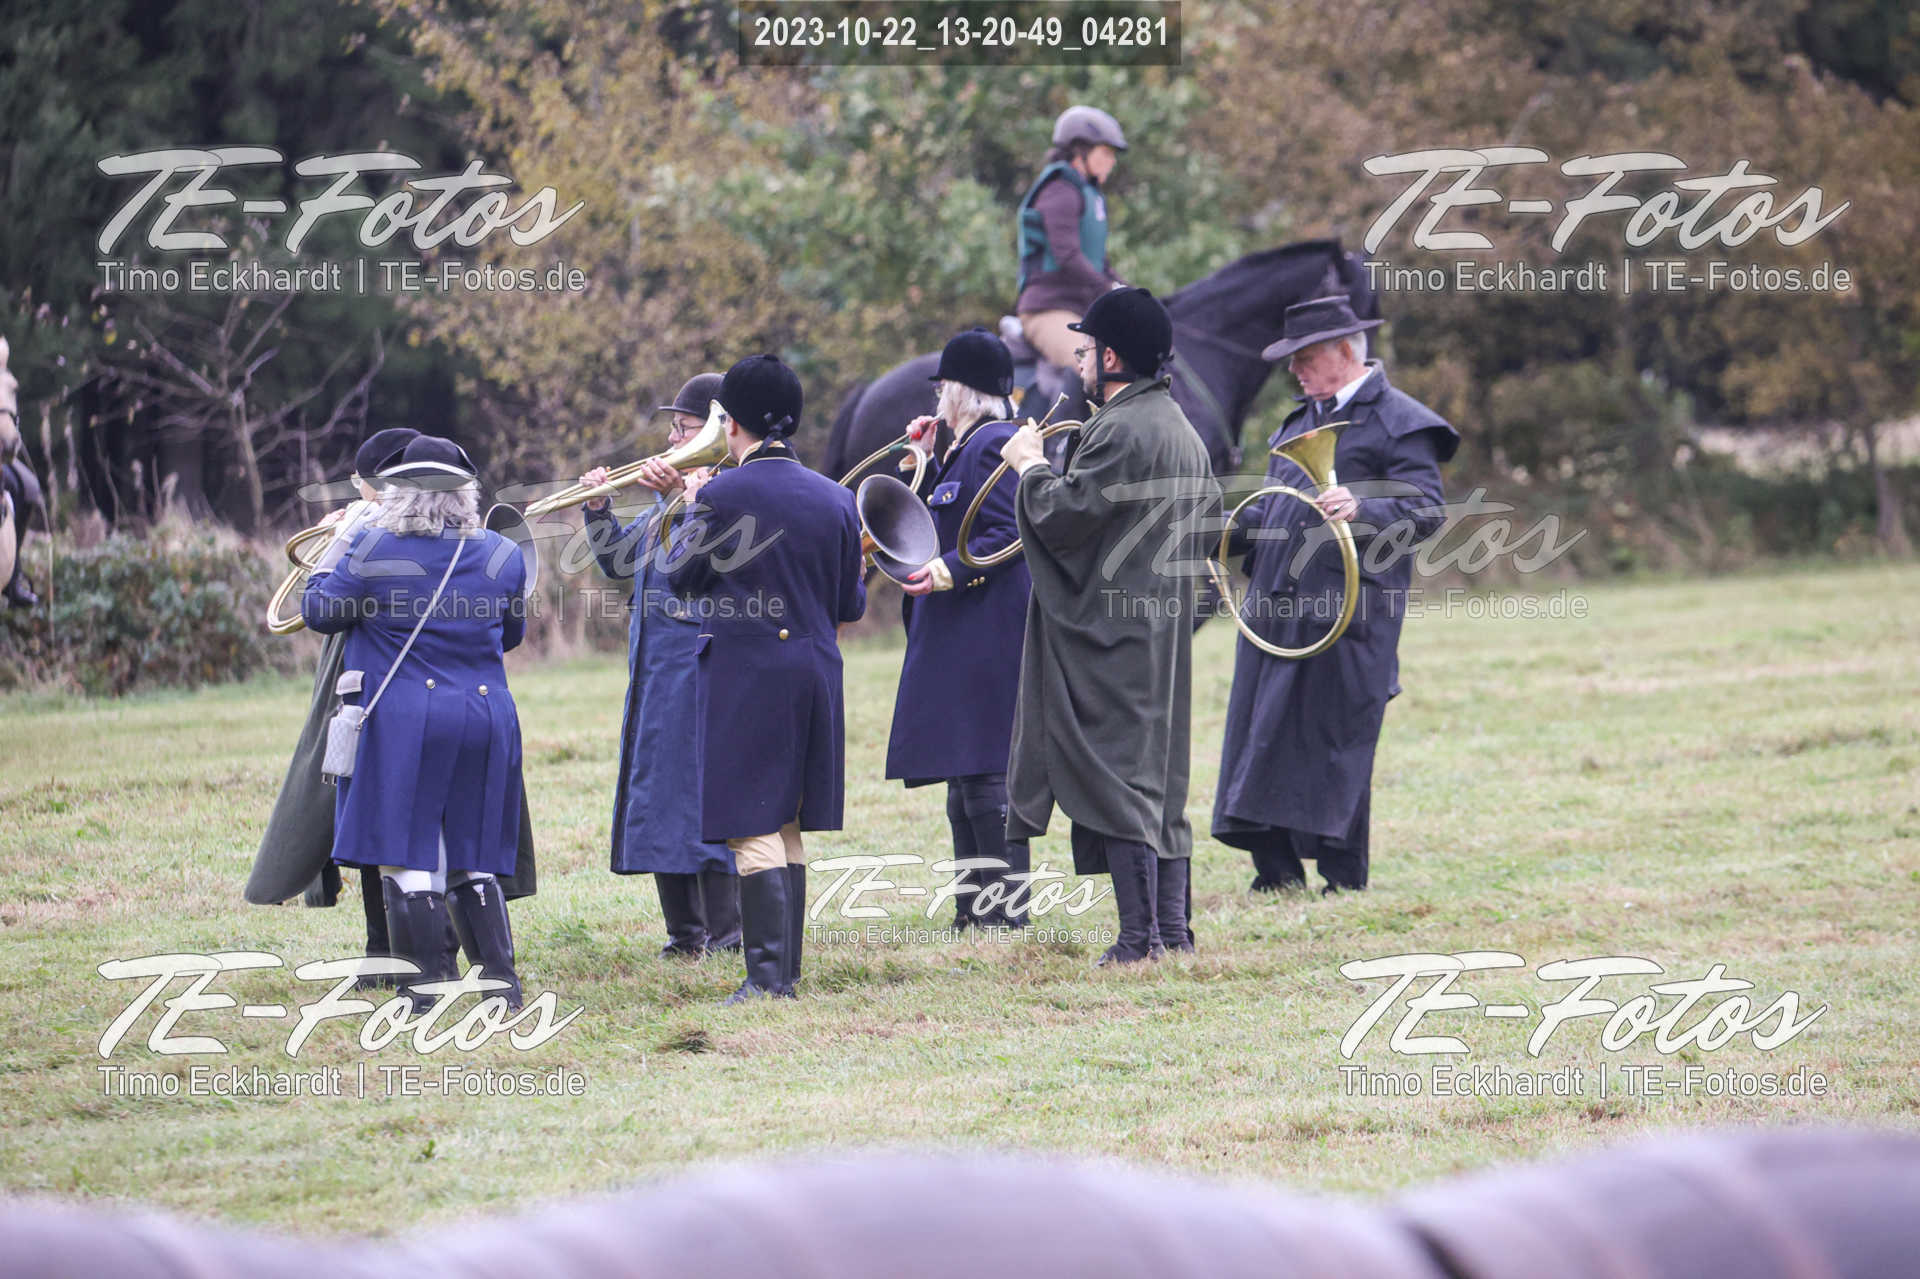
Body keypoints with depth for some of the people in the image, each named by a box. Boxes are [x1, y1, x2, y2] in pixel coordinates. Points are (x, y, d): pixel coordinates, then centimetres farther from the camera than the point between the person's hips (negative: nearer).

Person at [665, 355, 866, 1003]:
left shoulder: (721, 496, -12)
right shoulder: (835, 499, 4)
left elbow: (680, 577, 0)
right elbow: (850, 605, 9)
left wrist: (691, 512, 14)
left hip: (743, 676, -6)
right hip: (815, 674, 6)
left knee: (752, 830, -4)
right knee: (786, 830, 13)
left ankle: (768, 974, -9)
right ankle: (786, 970, 15)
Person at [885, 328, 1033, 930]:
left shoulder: (995, 445, -12)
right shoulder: (966, 447, 19)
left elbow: (1007, 536, -20)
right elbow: (949, 524, 20)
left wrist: (951, 570, -29)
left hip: (985, 642, -11)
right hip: (959, 643, 11)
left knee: (984, 775, -11)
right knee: (965, 776, 11)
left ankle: (1005, 905, -11)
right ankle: (973, 907, 14)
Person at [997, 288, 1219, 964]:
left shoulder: (1120, 431, -17)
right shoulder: (1181, 430, 14)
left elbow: (1062, 518, -19)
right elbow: (1211, 519, 22)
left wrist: (1031, 465, -3)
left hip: (1111, 636, -10)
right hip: (1163, 632, 10)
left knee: (1115, 779, -8)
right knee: (1158, 779, 13)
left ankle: (1139, 937, -10)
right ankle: (1172, 928, 15)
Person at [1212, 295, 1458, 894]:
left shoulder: (1399, 422, -2)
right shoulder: (1299, 423, 22)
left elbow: (1427, 510, -13)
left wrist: (1362, 510, -30)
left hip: (1346, 613, -7)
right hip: (1276, 606, 7)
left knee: (1334, 740, -6)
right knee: (1262, 734, 3)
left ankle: (1344, 880, 1)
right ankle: (1277, 869, 9)